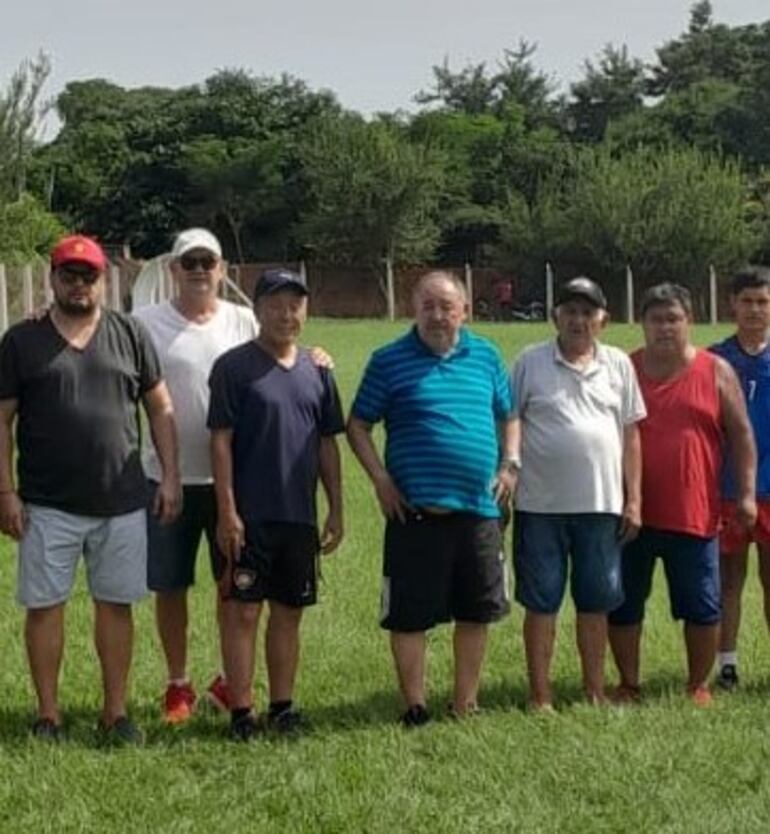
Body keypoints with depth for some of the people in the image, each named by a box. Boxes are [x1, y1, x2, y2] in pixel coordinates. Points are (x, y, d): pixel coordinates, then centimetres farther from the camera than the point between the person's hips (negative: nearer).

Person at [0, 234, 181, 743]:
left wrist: (170, 477, 2)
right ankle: (48, 714, 14)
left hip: (122, 503, 1)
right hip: (47, 505, -1)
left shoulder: (130, 334, 7)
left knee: (116, 605, 7)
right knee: (45, 605, 3)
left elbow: (161, 408, 9)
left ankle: (116, 712, 17)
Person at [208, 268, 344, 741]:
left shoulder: (316, 371, 10)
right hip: (250, 515, -5)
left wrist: (337, 510, 11)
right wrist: (227, 512, -13)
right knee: (243, 611, -1)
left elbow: (328, 444, 14)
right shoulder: (234, 366, -5)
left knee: (289, 612, 11)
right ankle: (242, 711, 6)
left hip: (300, 515, 5)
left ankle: (282, 707, 20)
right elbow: (221, 440, -8)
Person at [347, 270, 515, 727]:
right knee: (410, 615, 1)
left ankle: (466, 703, 27)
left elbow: (507, 416, 20)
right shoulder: (390, 361, -1)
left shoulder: (486, 356, 10)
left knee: (477, 611, 12)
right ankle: (416, 707, 15)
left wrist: (509, 464, 5)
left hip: (479, 508, 4)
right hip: (415, 512, -4)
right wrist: (381, 478, -8)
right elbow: (358, 425, 2)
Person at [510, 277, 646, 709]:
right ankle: (541, 696, 13)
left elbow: (631, 434, 9)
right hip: (540, 506, -2)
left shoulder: (618, 365, 7)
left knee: (596, 603, 10)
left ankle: (596, 692, 23)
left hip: (601, 505, 2)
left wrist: (634, 500, 5)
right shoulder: (530, 362, 0)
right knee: (541, 603, 4)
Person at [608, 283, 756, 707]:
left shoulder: (716, 372, 2)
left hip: (693, 514, -1)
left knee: (701, 608, 5)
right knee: (623, 605, 8)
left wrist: (746, 492, -3)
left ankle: (699, 685, 21)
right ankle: (628, 684, 22)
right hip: (632, 513, 1)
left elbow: (741, 435, 4)